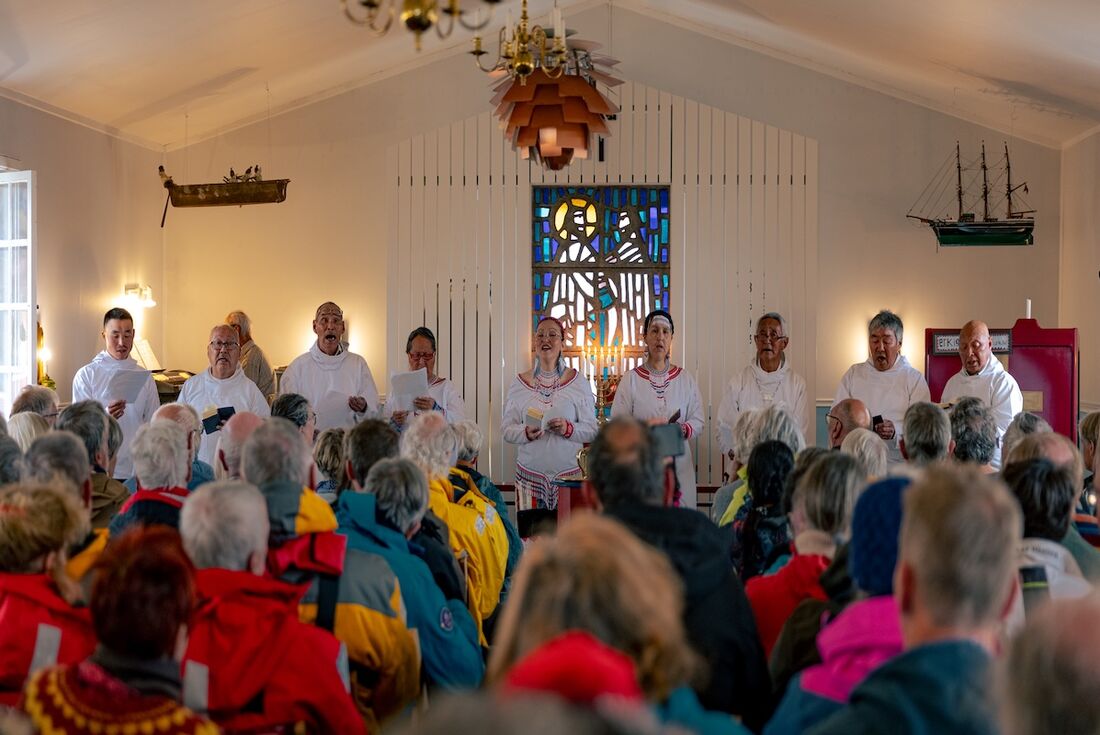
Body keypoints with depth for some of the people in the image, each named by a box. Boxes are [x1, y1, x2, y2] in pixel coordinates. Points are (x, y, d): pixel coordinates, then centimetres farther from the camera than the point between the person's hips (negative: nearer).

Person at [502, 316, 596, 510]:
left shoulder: (577, 382, 3)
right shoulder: (519, 383, 7)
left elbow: (592, 430, 1)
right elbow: (506, 430, 5)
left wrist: (568, 429, -17)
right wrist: (526, 433, -14)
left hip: (569, 472, -1)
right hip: (530, 474, 1)